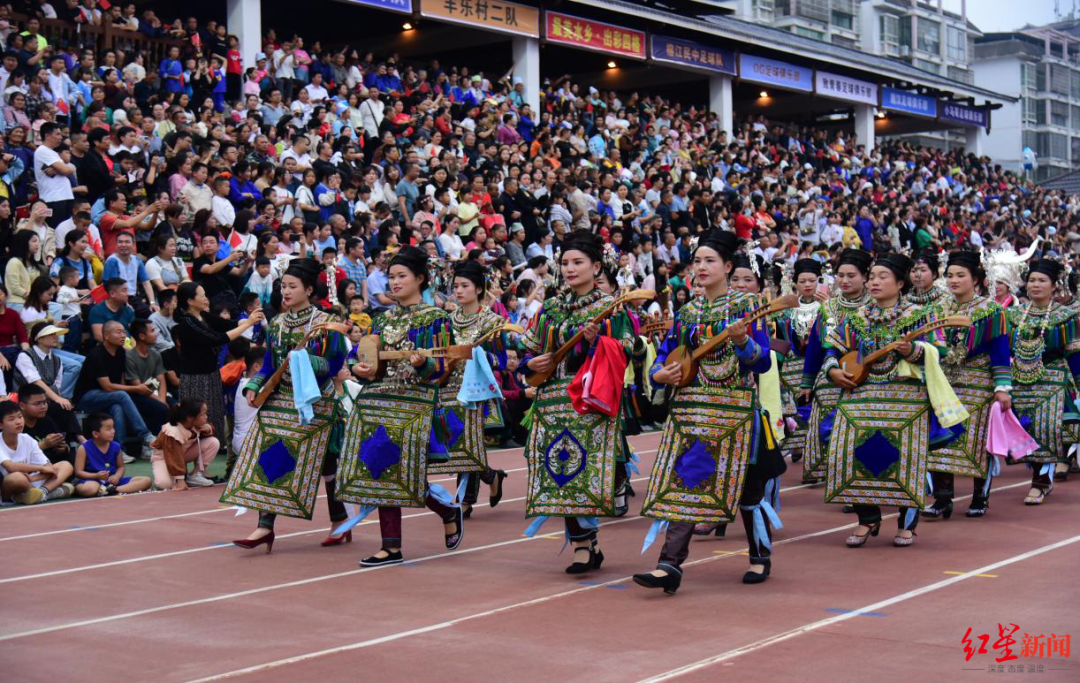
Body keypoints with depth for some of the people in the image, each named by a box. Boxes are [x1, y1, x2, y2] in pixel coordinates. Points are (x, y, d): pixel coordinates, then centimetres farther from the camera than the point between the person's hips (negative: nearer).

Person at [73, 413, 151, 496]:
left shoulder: (115, 447, 5)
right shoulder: (84, 448, -7)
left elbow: (121, 467, 15)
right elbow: (78, 472, -8)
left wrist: (117, 476, -10)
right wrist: (96, 476, -25)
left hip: (112, 480, 6)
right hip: (93, 480, -5)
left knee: (146, 480, -9)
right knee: (89, 489, -45)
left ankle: (113, 490, -26)